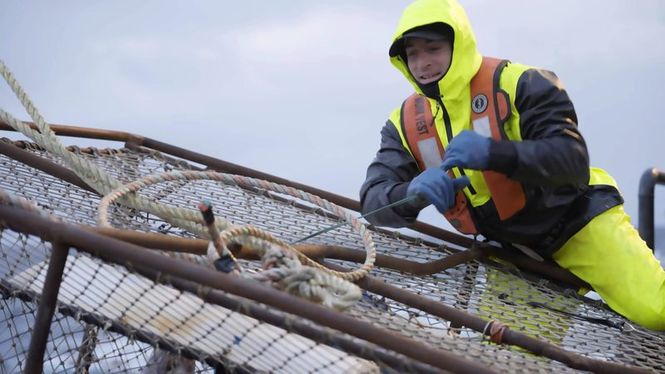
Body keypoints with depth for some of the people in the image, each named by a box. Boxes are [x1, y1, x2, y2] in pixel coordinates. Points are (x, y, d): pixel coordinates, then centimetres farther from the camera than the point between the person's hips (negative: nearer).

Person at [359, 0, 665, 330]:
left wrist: (495, 154, -45)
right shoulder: (405, 124, -5)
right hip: (513, 246, 5)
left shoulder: (517, 83, -18)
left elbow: (573, 159, -27)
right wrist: (413, 192, -38)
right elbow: (374, 199, -14)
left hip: (575, 217, -5)